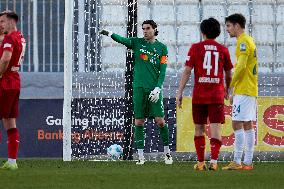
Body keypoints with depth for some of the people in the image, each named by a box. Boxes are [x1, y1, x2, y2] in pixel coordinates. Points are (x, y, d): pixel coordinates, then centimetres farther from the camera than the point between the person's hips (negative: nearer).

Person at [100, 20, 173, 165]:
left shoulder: (162, 48, 5)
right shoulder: (137, 43, 8)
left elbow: (162, 71, 1)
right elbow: (122, 40, -10)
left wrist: (157, 88, -10)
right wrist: (110, 34, -28)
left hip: (154, 88, -1)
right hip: (139, 87, 1)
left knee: (160, 121, -6)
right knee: (139, 122, 0)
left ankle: (167, 152, 10)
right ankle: (140, 156, 5)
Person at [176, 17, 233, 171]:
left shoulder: (195, 48, 0)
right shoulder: (223, 50, 5)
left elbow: (187, 71, -5)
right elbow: (228, 74, 16)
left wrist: (179, 93, -3)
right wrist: (227, 90, 35)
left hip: (199, 96, 0)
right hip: (217, 96, 0)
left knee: (199, 128, 11)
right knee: (215, 128, -3)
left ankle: (200, 162, 14)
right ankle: (213, 161, -18)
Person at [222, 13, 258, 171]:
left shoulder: (243, 41, -12)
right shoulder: (249, 41, 18)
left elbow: (241, 66, -22)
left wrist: (231, 84, -12)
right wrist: (235, 91, 21)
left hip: (243, 91, -10)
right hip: (250, 90, 10)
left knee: (237, 124, -10)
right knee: (247, 125, 8)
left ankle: (237, 162, -12)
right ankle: (248, 162, 8)